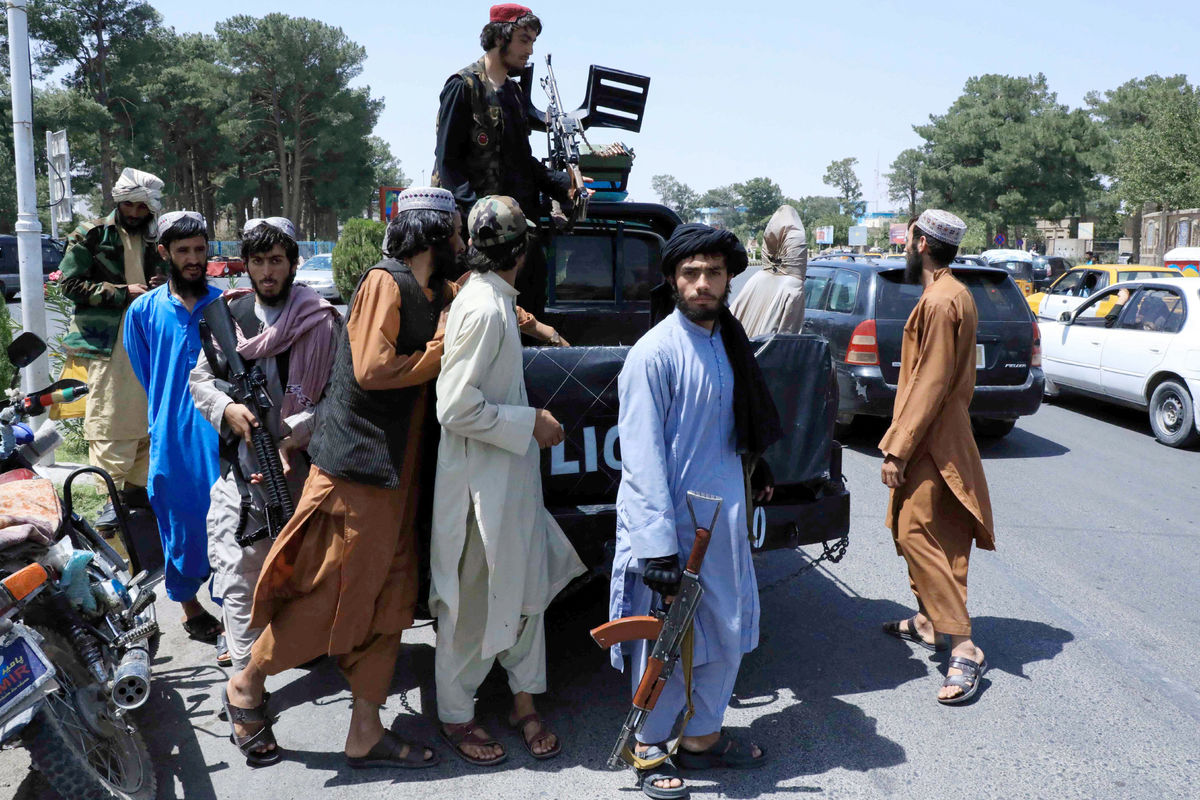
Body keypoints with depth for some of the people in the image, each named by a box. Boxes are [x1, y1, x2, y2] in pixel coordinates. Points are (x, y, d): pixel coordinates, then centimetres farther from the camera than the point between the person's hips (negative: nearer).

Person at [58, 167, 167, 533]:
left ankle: (136, 486, 22)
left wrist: (163, 284, 4)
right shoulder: (92, 235, 0)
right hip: (108, 341, -6)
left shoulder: (152, 244, 16)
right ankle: (111, 497, -3)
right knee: (108, 421, -7)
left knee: (146, 415, 10)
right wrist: (123, 293, -12)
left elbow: (163, 280, 29)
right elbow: (72, 284, -6)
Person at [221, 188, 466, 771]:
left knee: (386, 601, 9)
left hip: (397, 473, 8)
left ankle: (366, 733, 19)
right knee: (326, 593, 0)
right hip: (356, 465, -8)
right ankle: (246, 687, 25)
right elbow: (373, 368, -22)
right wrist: (444, 349, -12)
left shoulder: (438, 295, 13)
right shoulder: (385, 283, -11)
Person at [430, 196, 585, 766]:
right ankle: (456, 715, 27)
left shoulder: (494, 301, 9)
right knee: (472, 606, 8)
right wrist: (531, 424, -19)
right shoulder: (484, 310, -22)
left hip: (510, 479, 9)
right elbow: (456, 409, -25)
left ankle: (525, 703, 32)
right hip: (481, 485, -9)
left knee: (525, 591, 17)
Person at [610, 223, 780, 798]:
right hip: (672, 521, -7)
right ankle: (649, 750, 27)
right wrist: (658, 548, -21)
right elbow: (642, 459, -18)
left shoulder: (729, 344, 7)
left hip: (725, 516, 7)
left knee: (729, 632, 16)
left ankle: (702, 738, 36)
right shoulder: (654, 354, -16)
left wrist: (754, 479, 22)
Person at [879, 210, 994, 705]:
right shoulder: (952, 294, 14)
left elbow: (931, 383, -23)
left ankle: (964, 650, -10)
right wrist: (901, 441, 20)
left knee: (918, 535, -12)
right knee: (910, 530, 18)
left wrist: (898, 449, -20)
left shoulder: (940, 301, -19)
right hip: (937, 438, 11)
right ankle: (928, 622, 30)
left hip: (931, 445, -11)